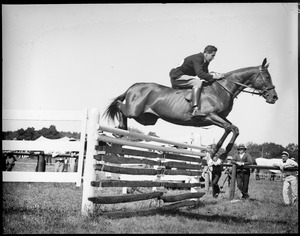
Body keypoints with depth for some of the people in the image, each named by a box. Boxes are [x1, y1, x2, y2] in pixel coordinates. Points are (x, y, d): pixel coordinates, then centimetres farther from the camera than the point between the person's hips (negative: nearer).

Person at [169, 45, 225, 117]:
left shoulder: (205, 62, 9)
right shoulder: (197, 58, -21)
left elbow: (205, 75, 13)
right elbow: (200, 74, -34)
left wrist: (216, 75, -4)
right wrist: (213, 77, -33)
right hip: (177, 77, -11)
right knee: (198, 82, -31)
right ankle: (195, 110, -44)